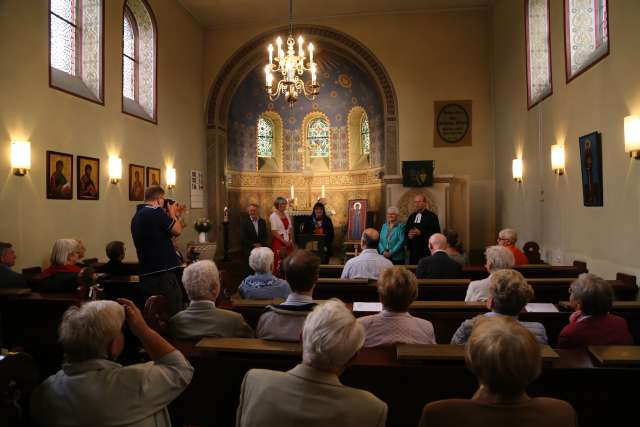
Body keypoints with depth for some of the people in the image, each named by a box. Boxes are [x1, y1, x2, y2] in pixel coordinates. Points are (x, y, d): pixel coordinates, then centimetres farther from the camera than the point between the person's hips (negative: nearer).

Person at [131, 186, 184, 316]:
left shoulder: (136, 216, 15)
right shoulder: (156, 212, -14)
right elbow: (177, 230, -10)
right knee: (175, 315, -3)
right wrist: (172, 214, 6)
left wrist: (170, 216, 17)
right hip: (163, 273, -9)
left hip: (146, 274, 9)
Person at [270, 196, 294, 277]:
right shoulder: (273, 216, -6)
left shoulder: (286, 214, 12)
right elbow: (274, 232, -12)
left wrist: (291, 240, 1)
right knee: (278, 262, -5)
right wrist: (284, 241, -14)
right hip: (278, 242, -6)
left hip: (288, 242, 6)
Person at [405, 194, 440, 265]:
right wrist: (409, 235, -2)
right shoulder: (411, 216, 16)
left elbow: (436, 233, -9)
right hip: (413, 251, 5)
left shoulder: (432, 216, -2)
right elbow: (406, 231, 21)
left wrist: (421, 233, -16)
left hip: (427, 251, -5)